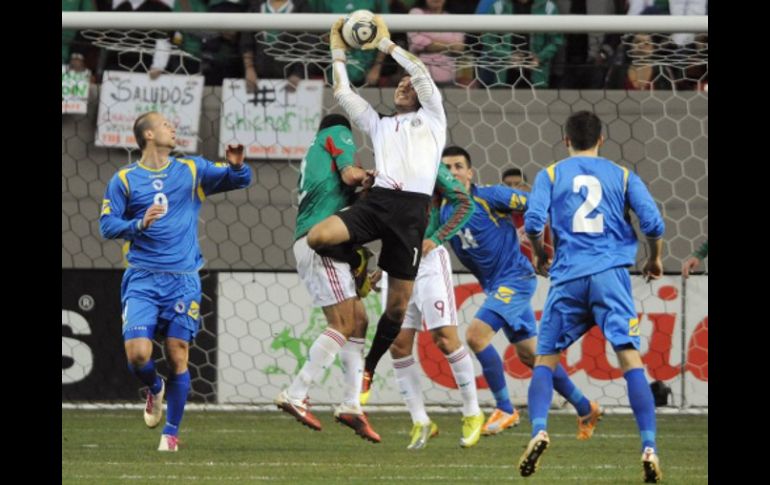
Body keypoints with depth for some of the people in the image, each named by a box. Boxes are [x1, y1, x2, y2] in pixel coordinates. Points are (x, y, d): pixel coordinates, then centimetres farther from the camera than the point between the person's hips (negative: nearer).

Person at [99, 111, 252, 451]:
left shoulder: (192, 170, 9)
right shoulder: (124, 180, 4)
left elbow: (240, 181, 10)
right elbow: (107, 226, 1)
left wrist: (236, 165, -12)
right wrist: (140, 224, -16)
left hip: (183, 279, 1)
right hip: (142, 280, -1)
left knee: (177, 356, -3)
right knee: (138, 354, -14)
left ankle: (171, 432, 11)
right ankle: (154, 389, 20)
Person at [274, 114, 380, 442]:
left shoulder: (312, 157, 30)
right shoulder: (338, 134, 7)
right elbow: (349, 175, -8)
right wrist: (370, 176, 9)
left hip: (308, 243, 10)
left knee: (358, 321, 6)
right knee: (342, 324, -14)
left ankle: (351, 405, 2)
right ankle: (295, 396, -17)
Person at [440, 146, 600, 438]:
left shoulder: (489, 197, -12)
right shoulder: (444, 214, 7)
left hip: (515, 278, -8)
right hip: (494, 285, 8)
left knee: (476, 334, -22)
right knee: (529, 353, 11)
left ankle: (505, 409, -10)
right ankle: (585, 409, 24)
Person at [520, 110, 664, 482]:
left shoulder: (550, 175, 10)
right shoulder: (623, 176, 12)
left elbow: (533, 222, -3)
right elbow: (652, 222, 2)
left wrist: (540, 256, 16)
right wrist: (655, 260, 20)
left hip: (567, 277, 0)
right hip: (611, 274, 0)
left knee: (545, 358, 11)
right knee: (630, 357, -6)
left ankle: (539, 432, -12)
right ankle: (649, 448, -18)